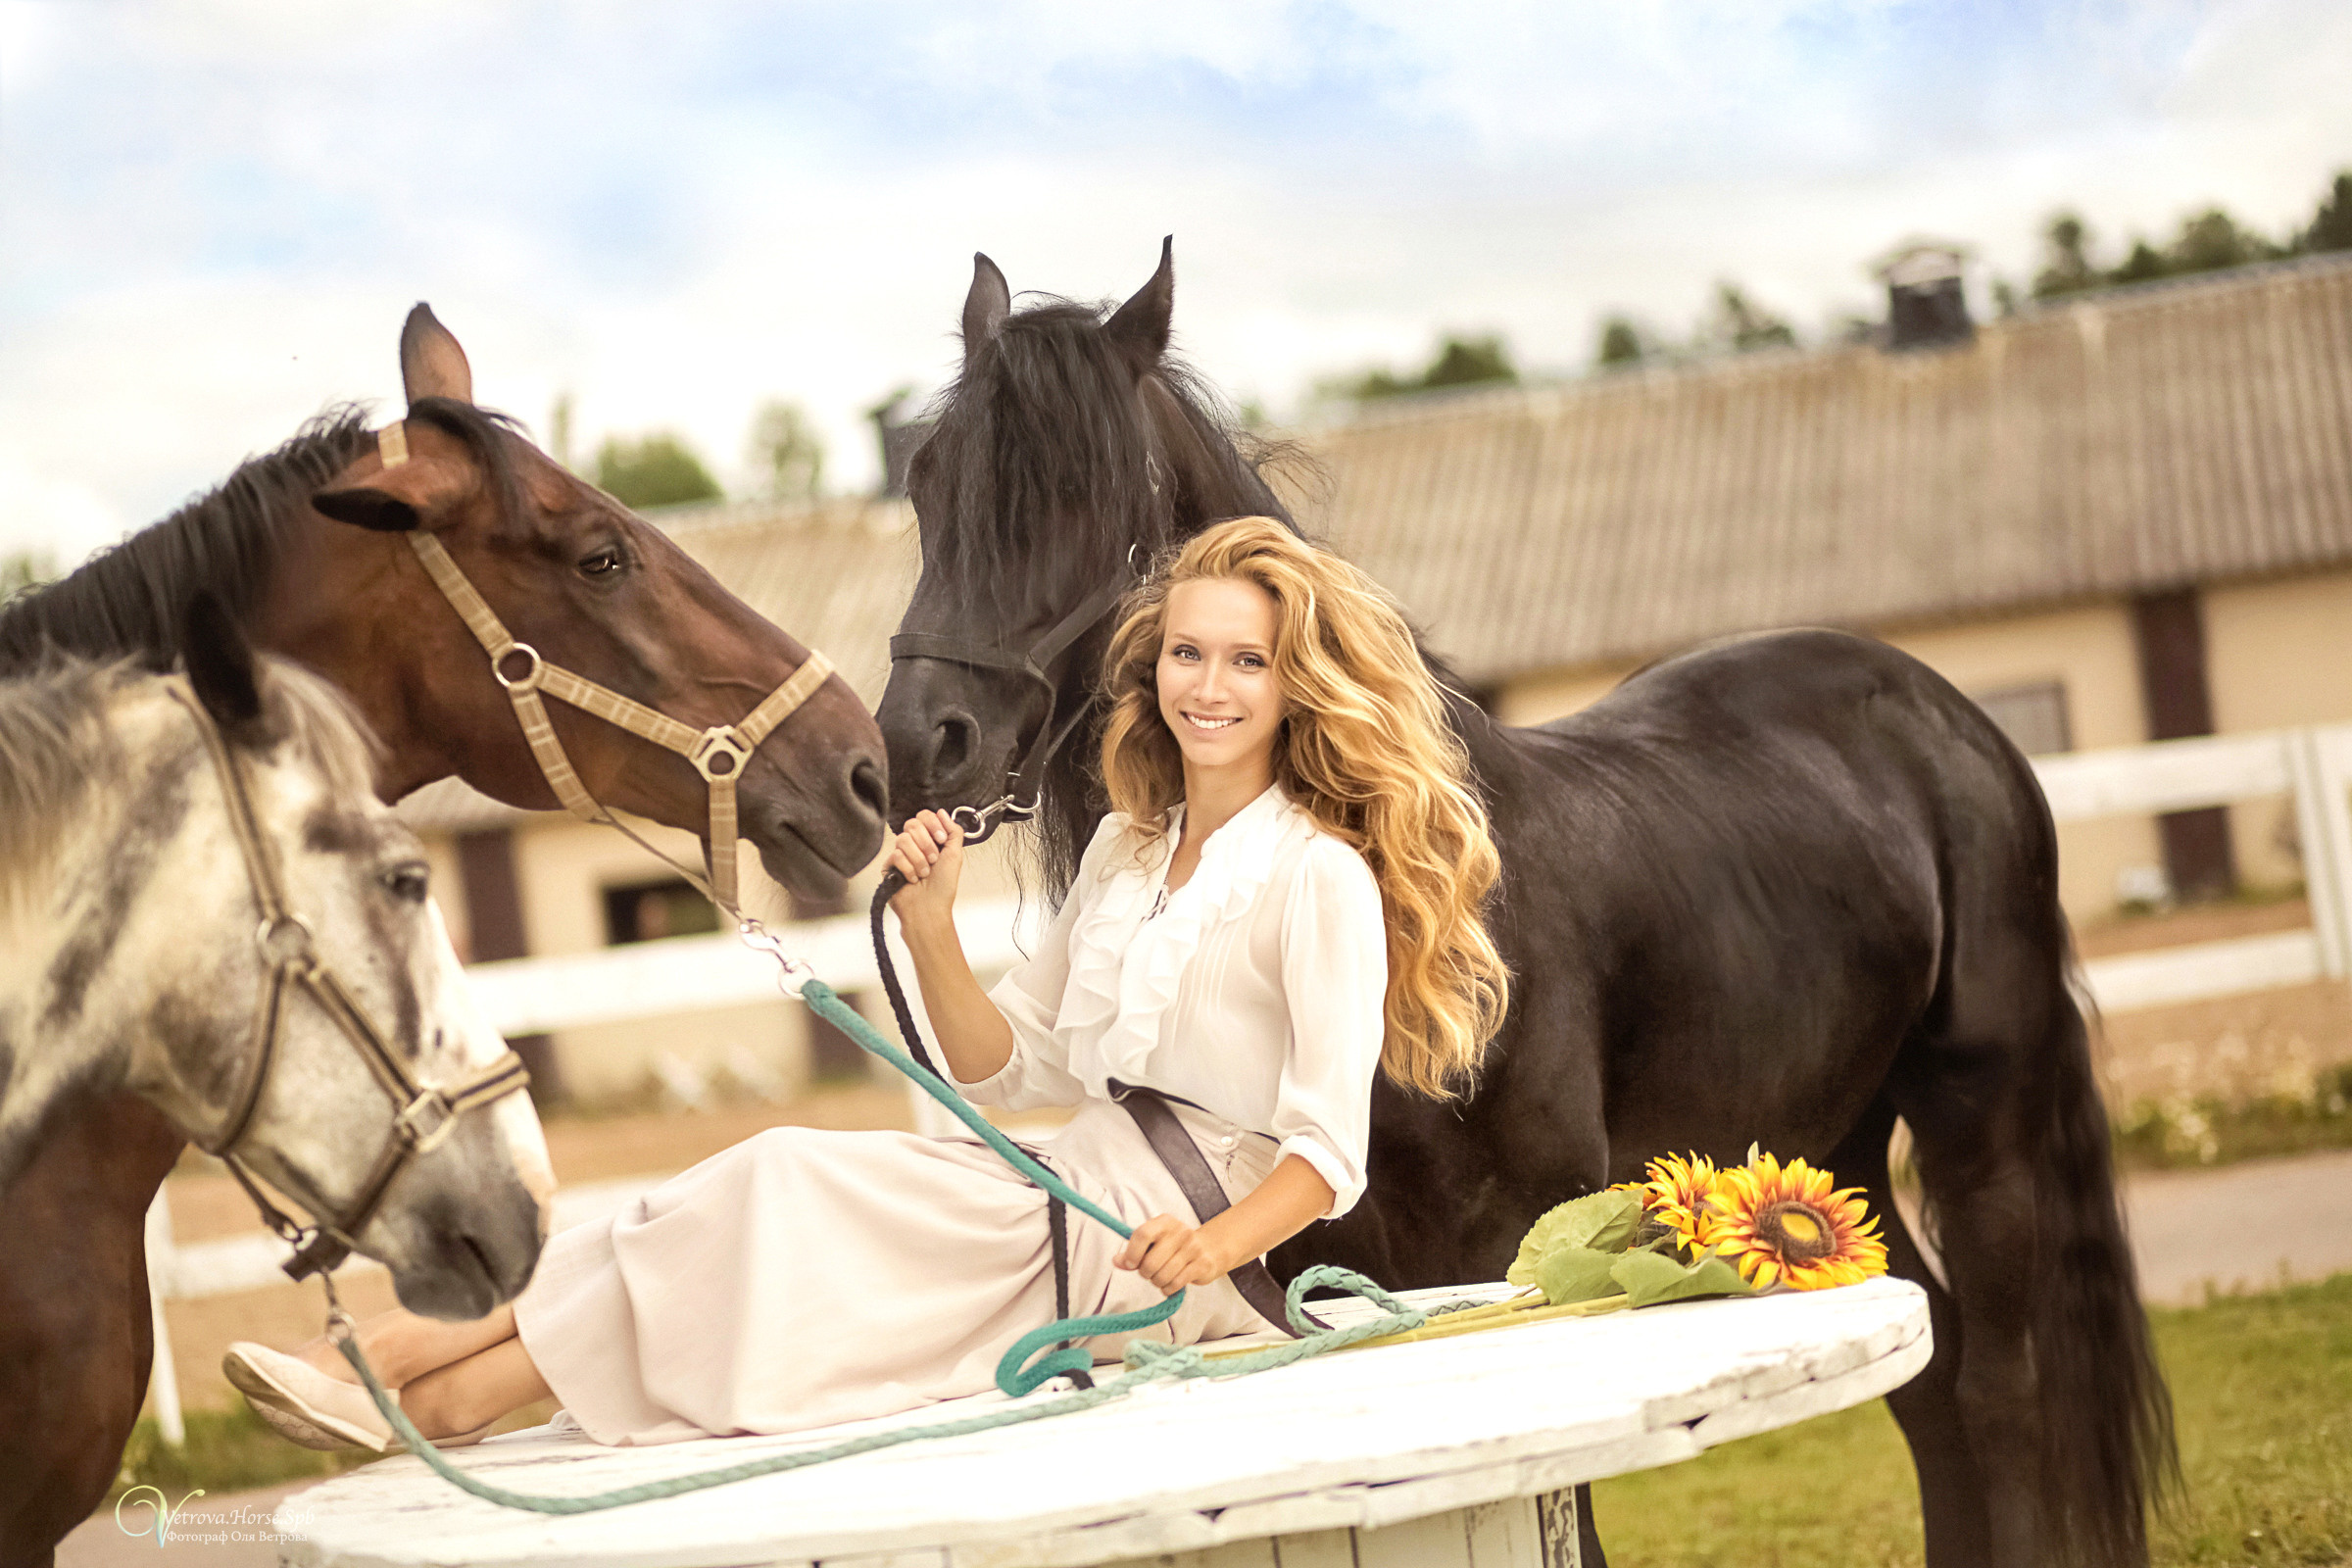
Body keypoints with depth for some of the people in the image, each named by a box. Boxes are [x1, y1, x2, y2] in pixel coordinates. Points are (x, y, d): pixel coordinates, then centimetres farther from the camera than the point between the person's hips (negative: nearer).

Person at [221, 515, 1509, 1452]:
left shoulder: (1320, 877, -7)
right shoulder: (1125, 851, 18)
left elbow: (1329, 1149, -14)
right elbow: (1002, 1069, 18)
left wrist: (1216, 1242, -33)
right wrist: (931, 925, 2)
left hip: (1162, 1250, -7)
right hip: (1072, 1189, 7)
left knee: (786, 1191, -21)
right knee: (765, 1189, -14)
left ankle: (458, 1391, -22)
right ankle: (402, 1346, -23)